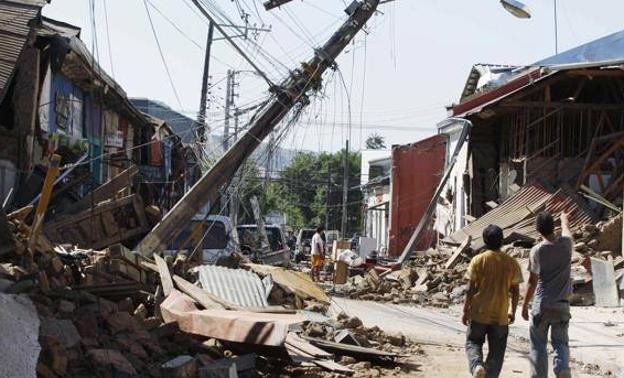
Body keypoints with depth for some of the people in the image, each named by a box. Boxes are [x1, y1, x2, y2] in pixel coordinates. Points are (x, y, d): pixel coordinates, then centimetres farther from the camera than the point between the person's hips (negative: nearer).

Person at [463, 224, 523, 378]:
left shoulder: (478, 260, -8)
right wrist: (513, 311, 16)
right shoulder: (511, 263, -1)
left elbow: (471, 289, -8)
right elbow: (515, 291, 3)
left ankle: (477, 365, -13)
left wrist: (465, 310, 1)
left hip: (479, 313, -1)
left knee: (473, 343, 13)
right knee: (496, 351, 12)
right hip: (500, 315, 1)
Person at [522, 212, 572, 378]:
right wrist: (564, 219, 45)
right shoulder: (566, 244, -3)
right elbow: (566, 230, 23)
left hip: (542, 304, -2)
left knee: (538, 345, 9)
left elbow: (532, 281, -5)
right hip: (562, 305, 2)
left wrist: (525, 305, 4)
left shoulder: (537, 251, -10)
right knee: (560, 342, 9)